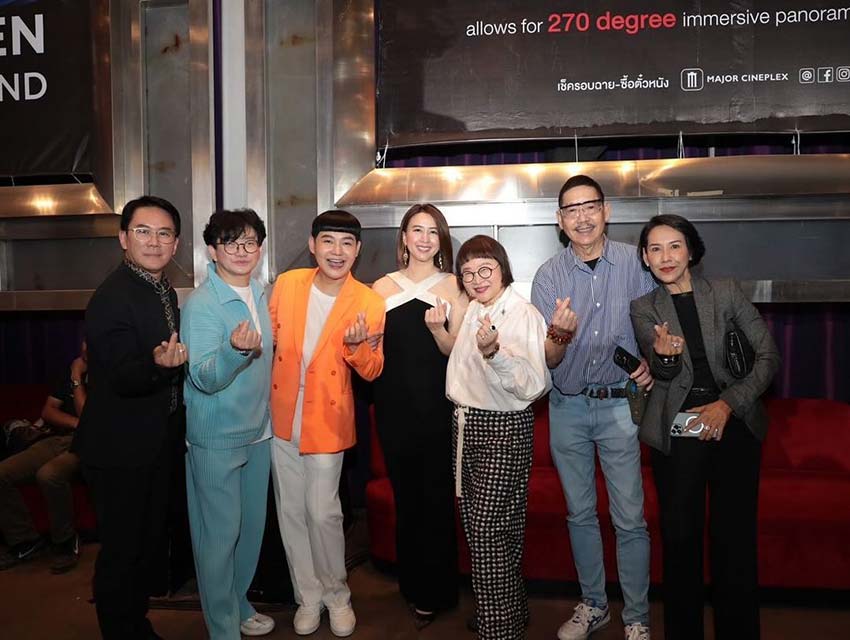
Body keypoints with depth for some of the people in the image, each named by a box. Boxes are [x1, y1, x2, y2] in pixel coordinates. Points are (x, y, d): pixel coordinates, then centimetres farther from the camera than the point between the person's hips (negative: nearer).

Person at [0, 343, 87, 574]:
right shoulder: (73, 373, 18)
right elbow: (47, 411, 13)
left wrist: (77, 379, -7)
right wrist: (76, 423, -6)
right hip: (57, 439, 7)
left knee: (48, 474, -36)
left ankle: (66, 542, -14)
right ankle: (25, 540, 0)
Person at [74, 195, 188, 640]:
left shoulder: (163, 290, 7)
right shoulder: (113, 298, -21)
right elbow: (124, 377, -27)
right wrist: (159, 365, -44)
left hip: (156, 443, 9)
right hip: (121, 450, -9)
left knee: (151, 541, 22)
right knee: (122, 549, 7)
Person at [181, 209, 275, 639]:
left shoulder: (260, 294, 5)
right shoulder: (201, 304, -17)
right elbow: (204, 378, -24)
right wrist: (236, 349, -40)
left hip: (258, 430, 7)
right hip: (217, 438, -7)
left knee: (252, 526, 19)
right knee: (220, 533, 4)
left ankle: (239, 604, 39)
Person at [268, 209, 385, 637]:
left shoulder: (369, 302, -10)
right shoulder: (286, 283, -2)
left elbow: (372, 372, -5)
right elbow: (268, 338, 10)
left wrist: (357, 346, -27)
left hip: (327, 421, -3)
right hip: (282, 416, 3)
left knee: (322, 512, 0)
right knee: (291, 511, 12)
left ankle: (336, 595, 27)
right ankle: (308, 596, 32)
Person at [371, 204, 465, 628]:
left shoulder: (453, 287, 1)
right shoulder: (383, 287, 5)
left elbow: (456, 352, -2)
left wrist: (437, 328, -21)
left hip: (437, 407, -2)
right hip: (394, 407, 2)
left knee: (436, 497, 5)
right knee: (404, 496, 13)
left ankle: (434, 593, 22)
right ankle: (412, 585, 31)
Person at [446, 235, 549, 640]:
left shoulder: (524, 315, -13)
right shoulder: (472, 310, 10)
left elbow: (532, 385, -25)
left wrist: (494, 351, -36)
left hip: (504, 429, -8)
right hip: (466, 424, 8)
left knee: (488, 531, -6)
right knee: (476, 527, 14)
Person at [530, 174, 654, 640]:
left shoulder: (636, 263, -5)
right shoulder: (549, 276, -3)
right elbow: (549, 360, -5)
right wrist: (559, 334, -27)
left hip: (620, 404, -1)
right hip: (567, 407, 2)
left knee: (630, 520, 4)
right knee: (579, 514, 14)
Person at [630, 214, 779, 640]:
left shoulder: (726, 292, 1)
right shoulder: (643, 308, 4)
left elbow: (769, 356, -1)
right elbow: (664, 372, -8)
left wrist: (728, 403, -11)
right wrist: (664, 355, -31)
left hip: (733, 419, 0)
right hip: (676, 426, 1)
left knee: (735, 535, 3)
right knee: (680, 533, 4)